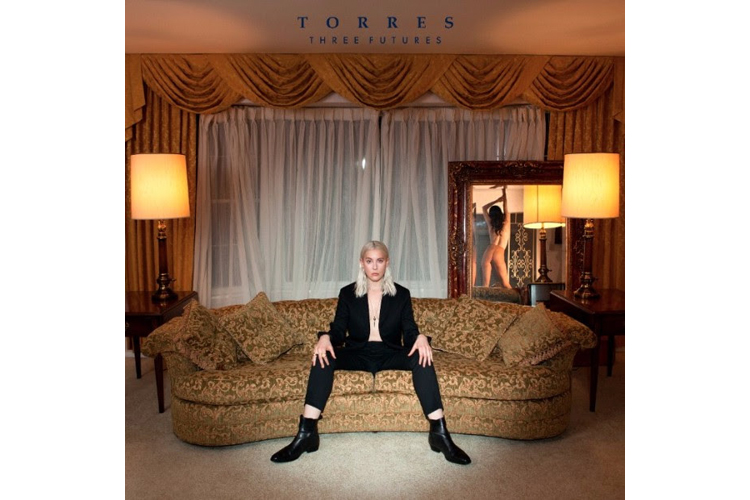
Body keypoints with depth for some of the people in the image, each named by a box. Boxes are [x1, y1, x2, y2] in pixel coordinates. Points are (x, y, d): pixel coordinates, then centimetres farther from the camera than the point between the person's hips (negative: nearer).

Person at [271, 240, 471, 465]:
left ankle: (439, 432, -32)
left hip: (390, 354, 0)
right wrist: (325, 337, -24)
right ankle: (306, 432, -32)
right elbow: (338, 331, 1)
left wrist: (420, 338, -25)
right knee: (323, 357, -30)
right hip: (357, 354, 0)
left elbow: (409, 333, 0)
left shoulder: (401, 294, 6)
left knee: (422, 356, -31)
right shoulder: (347, 293, 7)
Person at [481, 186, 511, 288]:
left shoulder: (490, 223, 17)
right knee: (505, 284, -1)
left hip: (487, 253, 2)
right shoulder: (506, 222, 12)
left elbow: (484, 208, 32)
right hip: (499, 254, -2)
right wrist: (504, 192, 34)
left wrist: (497, 200, 32)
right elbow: (505, 208, 26)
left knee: (485, 283, -1)